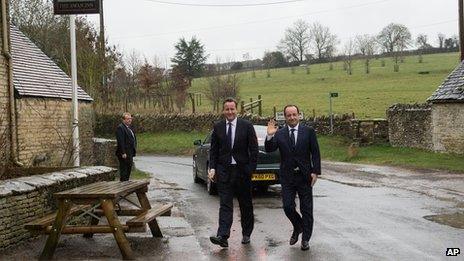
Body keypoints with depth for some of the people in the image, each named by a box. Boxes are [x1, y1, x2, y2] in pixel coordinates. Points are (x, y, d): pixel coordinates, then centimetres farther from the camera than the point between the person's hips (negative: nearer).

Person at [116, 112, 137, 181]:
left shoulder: (129, 127, 17)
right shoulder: (120, 128, -13)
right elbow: (120, 141, -20)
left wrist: (132, 153, 18)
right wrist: (123, 153, -24)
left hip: (130, 153, 10)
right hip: (124, 154, -10)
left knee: (128, 170, 14)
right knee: (124, 170, -5)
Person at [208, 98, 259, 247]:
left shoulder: (247, 126, -3)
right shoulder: (217, 127, 4)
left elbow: (254, 149, -2)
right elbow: (213, 150, 8)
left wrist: (251, 168, -8)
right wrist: (212, 168, -3)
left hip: (242, 170, -1)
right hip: (224, 171, 1)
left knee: (246, 204, 10)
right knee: (225, 205, -5)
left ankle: (246, 234, 24)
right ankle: (223, 236, -12)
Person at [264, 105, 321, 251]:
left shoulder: (308, 132, 0)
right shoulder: (279, 134, 2)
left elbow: (315, 153, 0)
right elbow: (269, 150, -7)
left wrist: (315, 171, -7)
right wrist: (270, 136, -24)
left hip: (304, 176, -1)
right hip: (287, 177, 1)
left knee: (306, 209, 6)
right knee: (288, 207, -1)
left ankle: (306, 239, 19)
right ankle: (298, 227, 28)